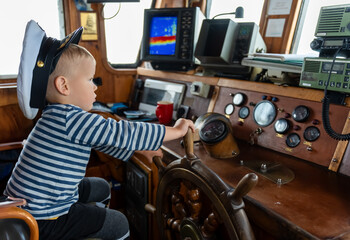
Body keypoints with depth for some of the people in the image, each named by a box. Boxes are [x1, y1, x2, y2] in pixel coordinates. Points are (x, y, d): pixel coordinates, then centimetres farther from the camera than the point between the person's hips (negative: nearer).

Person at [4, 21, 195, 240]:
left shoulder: (62, 116, 4)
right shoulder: (71, 119, -28)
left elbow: (109, 140, 10)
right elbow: (123, 133, -28)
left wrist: (140, 150, 12)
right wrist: (176, 131, -19)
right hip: (41, 220, -9)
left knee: (101, 188, 24)